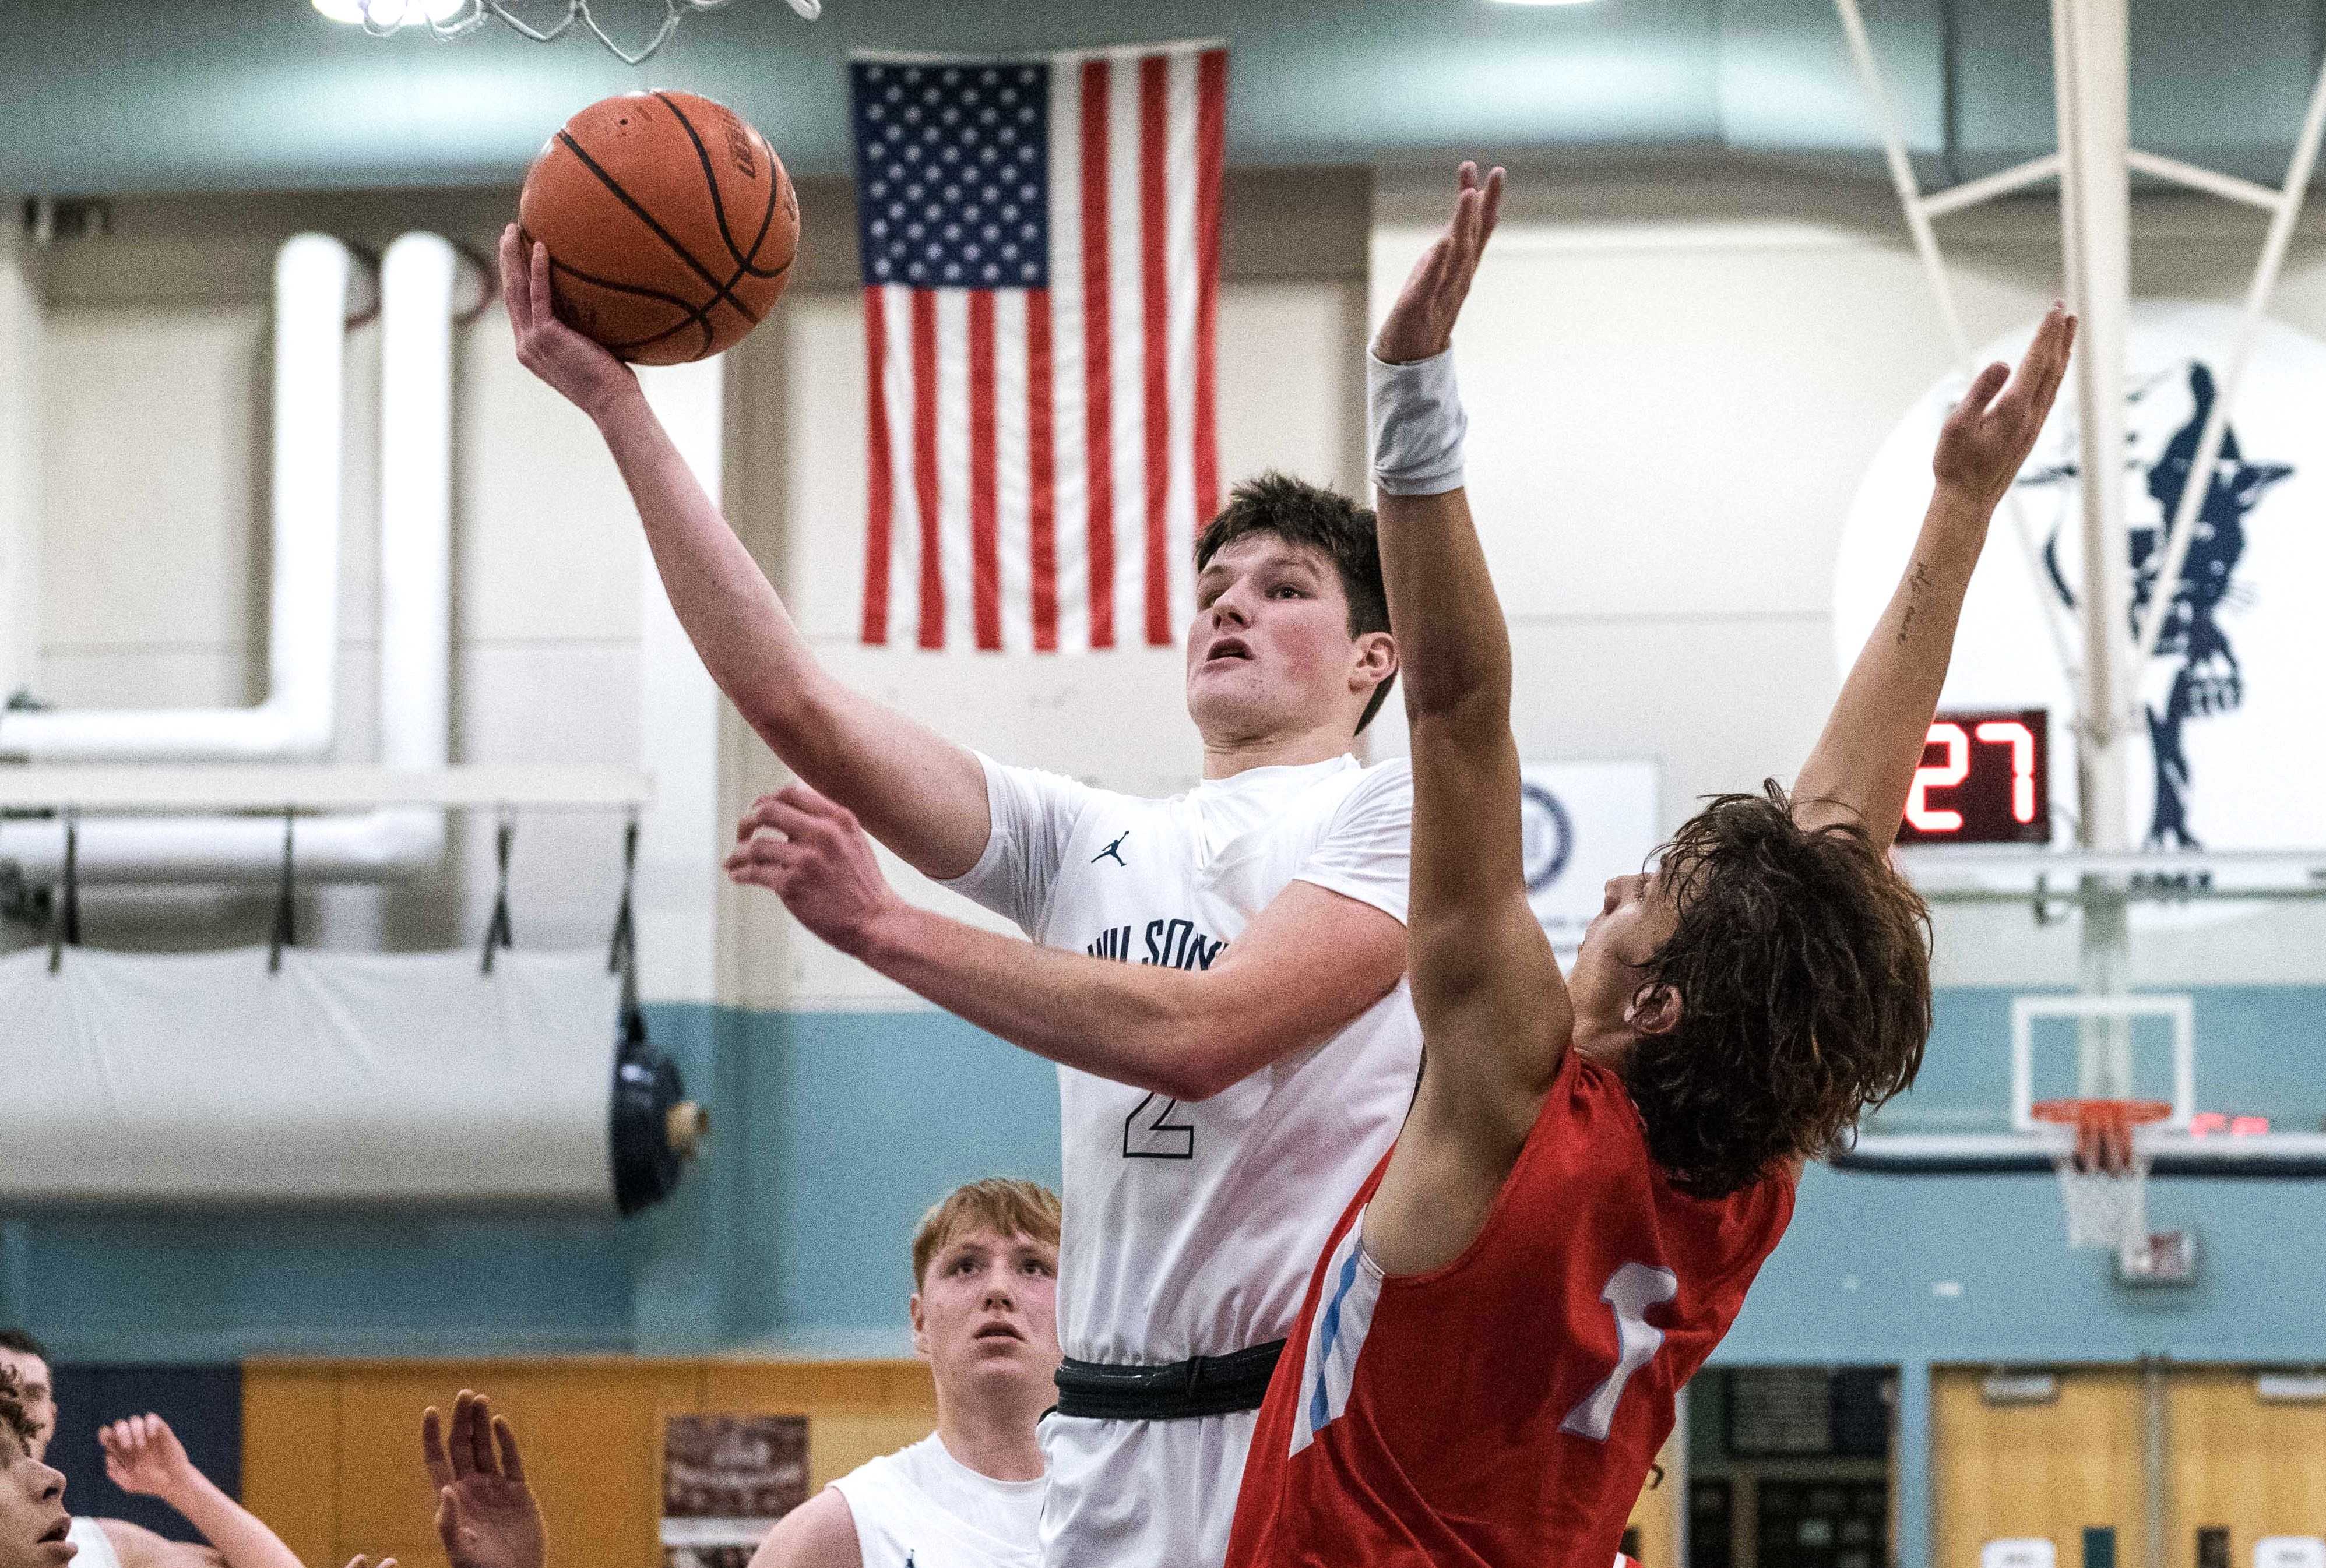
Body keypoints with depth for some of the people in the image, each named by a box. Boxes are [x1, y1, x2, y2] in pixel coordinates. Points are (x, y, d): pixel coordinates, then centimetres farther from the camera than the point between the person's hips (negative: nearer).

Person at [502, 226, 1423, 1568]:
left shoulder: (1398, 814, 0)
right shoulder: (1087, 841, 18)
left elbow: (1199, 1033, -15)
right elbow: (795, 701, 8)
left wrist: (881, 925, -14)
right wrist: (618, 406, 3)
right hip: (1112, 1447, 5)